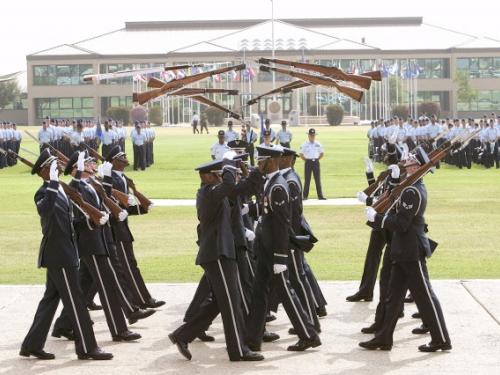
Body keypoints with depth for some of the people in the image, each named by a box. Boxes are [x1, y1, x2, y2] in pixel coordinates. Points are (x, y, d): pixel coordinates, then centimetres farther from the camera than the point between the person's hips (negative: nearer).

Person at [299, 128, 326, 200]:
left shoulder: (318, 144, 6)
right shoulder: (304, 144, -1)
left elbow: (322, 153, 15)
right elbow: (301, 155, 2)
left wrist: (317, 159, 5)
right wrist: (306, 160, -3)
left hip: (316, 162, 2)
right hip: (308, 162, -2)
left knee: (318, 179, 2)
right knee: (307, 179, 0)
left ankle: (320, 195, 4)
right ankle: (305, 195, 6)